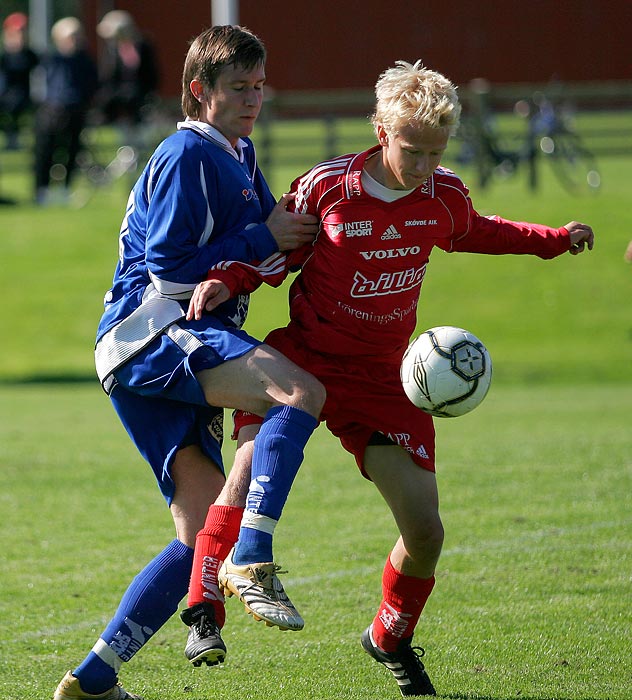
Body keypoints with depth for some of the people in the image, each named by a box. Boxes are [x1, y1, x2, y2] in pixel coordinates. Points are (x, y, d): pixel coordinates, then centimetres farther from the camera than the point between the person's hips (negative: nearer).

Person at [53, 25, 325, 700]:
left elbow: (266, 248, 26)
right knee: (301, 392, -30)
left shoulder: (238, 156, 22)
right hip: (150, 334, -10)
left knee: (204, 535, 7)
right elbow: (170, 266, -15)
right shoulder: (189, 155, -8)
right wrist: (264, 238, -11)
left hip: (176, 352, 10)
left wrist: (294, 225, 5)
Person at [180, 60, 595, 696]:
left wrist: (554, 238, 16)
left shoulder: (443, 194, -1)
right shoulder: (326, 186, -11)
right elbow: (278, 252, 1)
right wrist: (226, 281, -17)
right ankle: (204, 610, -16)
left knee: (424, 529, -5)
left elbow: (474, 233, 23)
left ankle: (390, 638, 25)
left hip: (383, 375, 3)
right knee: (253, 459, -30)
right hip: (306, 356, -3)